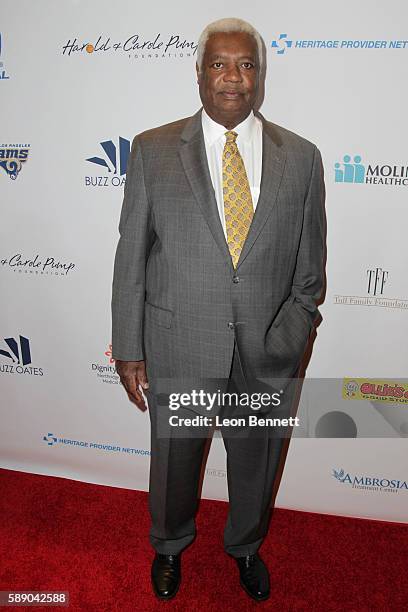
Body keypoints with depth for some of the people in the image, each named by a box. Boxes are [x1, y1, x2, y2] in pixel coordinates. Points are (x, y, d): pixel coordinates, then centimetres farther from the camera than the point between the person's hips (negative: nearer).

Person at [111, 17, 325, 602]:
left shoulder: (301, 157, 0)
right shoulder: (153, 150, -3)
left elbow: (309, 268, 3)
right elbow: (131, 257, -3)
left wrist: (287, 341, -4)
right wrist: (129, 350, -5)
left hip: (267, 353, 2)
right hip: (177, 348, -1)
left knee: (256, 463, 22)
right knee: (173, 459, 20)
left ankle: (246, 547, 54)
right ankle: (170, 545, 54)